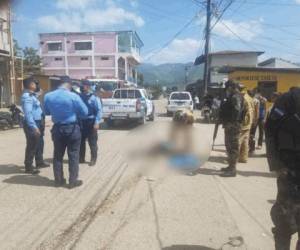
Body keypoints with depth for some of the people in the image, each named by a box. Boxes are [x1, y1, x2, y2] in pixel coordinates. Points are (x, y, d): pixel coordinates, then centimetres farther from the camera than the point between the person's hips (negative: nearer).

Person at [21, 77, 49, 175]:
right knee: (32, 146, -1)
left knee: (39, 143, 21)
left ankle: (39, 162, 36)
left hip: (38, 123, 10)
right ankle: (28, 167, 12)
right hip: (32, 124, -10)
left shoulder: (31, 95, 12)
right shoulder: (27, 96, -19)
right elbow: (28, 114, -26)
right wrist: (34, 127, -29)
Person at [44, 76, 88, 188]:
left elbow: (47, 112, 12)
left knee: (58, 155, 15)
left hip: (57, 129, 4)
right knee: (73, 155, 6)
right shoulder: (74, 96, -17)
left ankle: (58, 180, 24)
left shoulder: (48, 96, -3)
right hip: (72, 129, -4)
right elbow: (85, 112, -7)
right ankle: (73, 181, 12)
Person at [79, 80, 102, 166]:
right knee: (81, 141, 13)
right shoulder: (80, 97, 8)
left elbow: (99, 110, -12)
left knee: (92, 143, 4)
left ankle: (93, 160, 16)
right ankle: (81, 158, 27)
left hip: (91, 123, -5)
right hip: (81, 122, 6)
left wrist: (97, 122, -20)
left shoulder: (94, 98, -8)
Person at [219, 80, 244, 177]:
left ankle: (232, 169, -3)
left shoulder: (236, 96, -13)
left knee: (233, 147, -7)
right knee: (229, 145, 17)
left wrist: (231, 123, -27)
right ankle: (231, 166, 29)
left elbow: (237, 110, -26)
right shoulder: (232, 96, 19)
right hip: (229, 125, 11)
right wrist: (225, 122, 14)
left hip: (233, 126, -11)